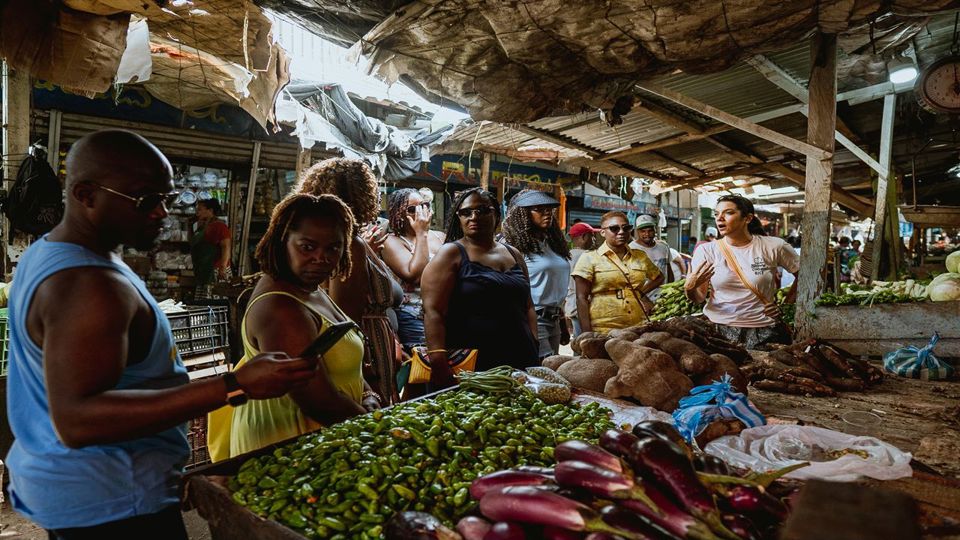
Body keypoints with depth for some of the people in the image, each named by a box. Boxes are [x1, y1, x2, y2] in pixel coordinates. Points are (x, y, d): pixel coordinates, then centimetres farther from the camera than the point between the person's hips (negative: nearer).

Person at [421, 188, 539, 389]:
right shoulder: (451, 254, -1)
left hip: (520, 363, 5)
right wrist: (439, 363, -21)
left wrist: (535, 351, 8)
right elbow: (433, 311, -11)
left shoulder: (514, 255, 15)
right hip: (469, 367, -5)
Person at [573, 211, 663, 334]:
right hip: (602, 331, -4)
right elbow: (582, 298, -6)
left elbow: (659, 277, 28)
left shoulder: (640, 257, 10)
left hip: (638, 328, 4)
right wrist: (587, 334, -12)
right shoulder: (589, 258, -2)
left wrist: (642, 293, 10)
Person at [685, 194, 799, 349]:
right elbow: (699, 298, -1)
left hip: (762, 330, 0)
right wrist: (690, 288, -21)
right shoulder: (706, 251, 0)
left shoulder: (773, 247, -2)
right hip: (718, 327, 1)